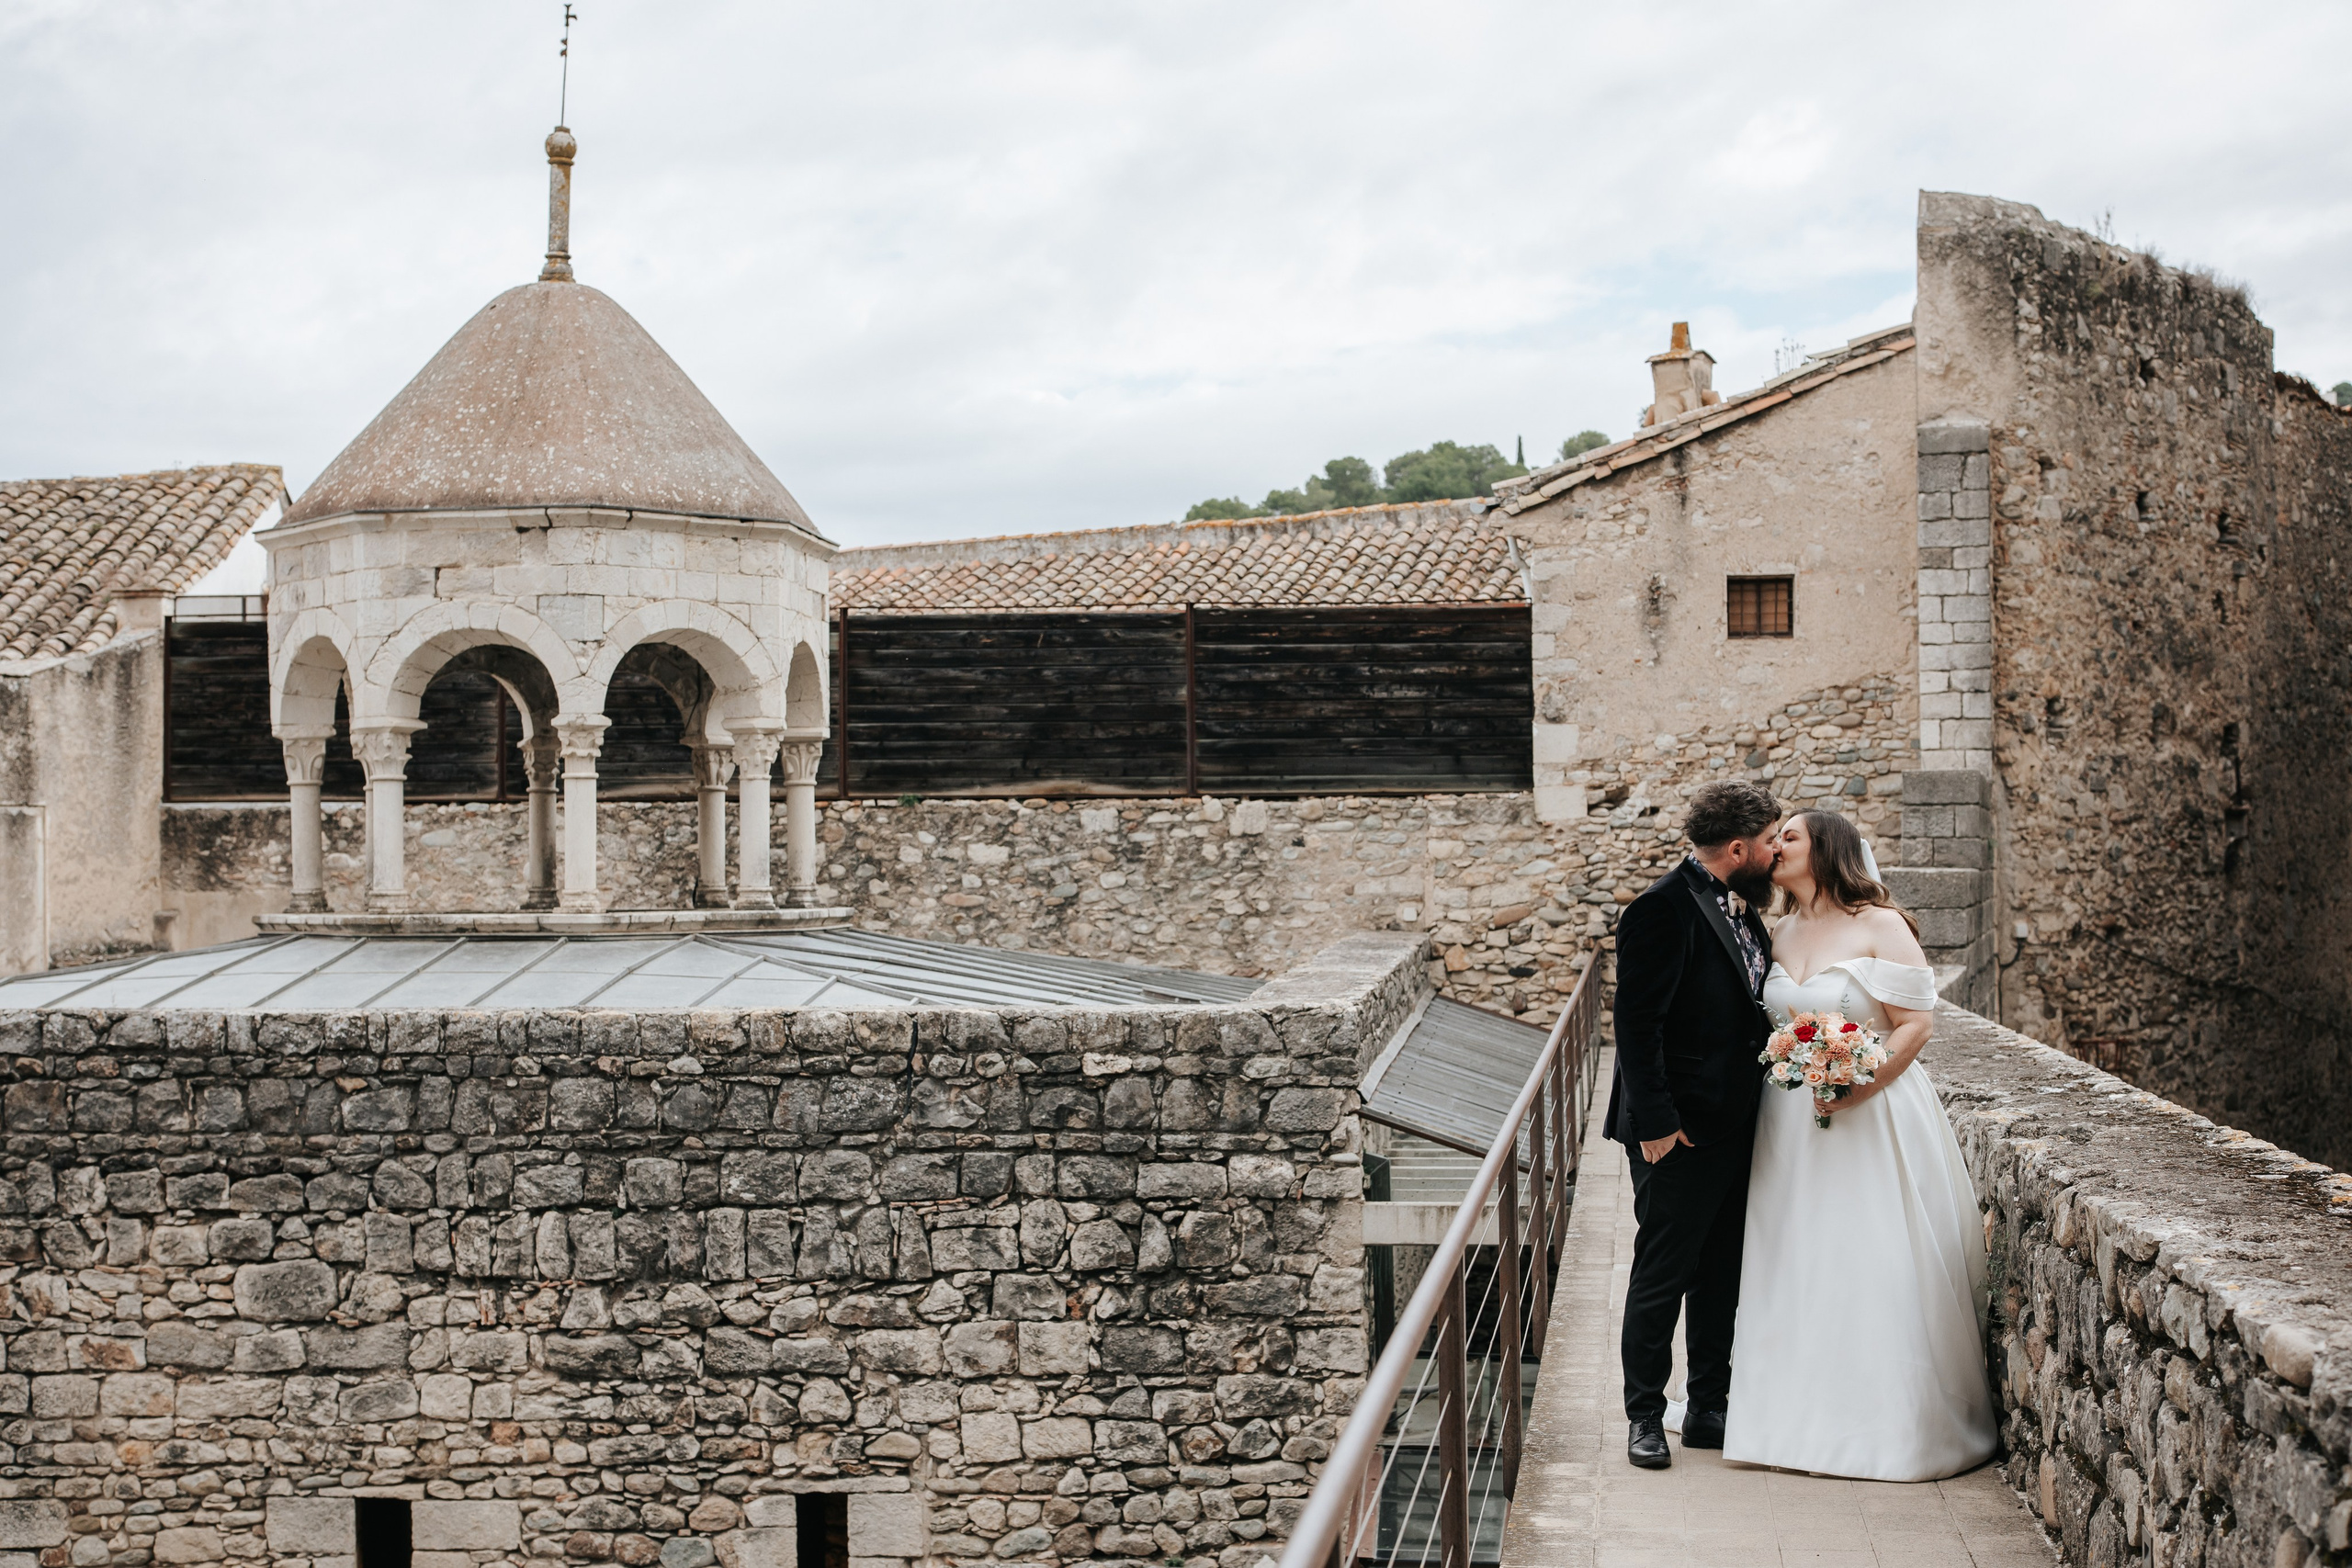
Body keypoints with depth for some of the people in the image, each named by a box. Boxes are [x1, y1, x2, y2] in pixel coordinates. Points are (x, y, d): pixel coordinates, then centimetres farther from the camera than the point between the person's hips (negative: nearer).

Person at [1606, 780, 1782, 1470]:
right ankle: (1645, 1415, 13)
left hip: (1736, 1128, 8)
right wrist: (1654, 1121, -21)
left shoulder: (1743, 910, 10)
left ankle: (1708, 1410, 24)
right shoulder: (1664, 910, -16)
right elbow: (1636, 1022, -18)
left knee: (1723, 1277, 14)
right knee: (1662, 1277, 2)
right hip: (1679, 1133, -8)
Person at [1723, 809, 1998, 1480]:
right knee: (1801, 1267, 7)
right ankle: (1806, 1413, 15)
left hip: (1873, 1116, -6)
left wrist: (1861, 1086, -21)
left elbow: (1918, 1021, -11)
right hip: (1792, 1122, 6)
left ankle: (1894, 1422, 7)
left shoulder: (1880, 926, -8)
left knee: (1876, 1267, -4)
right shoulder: (1781, 934, 11)